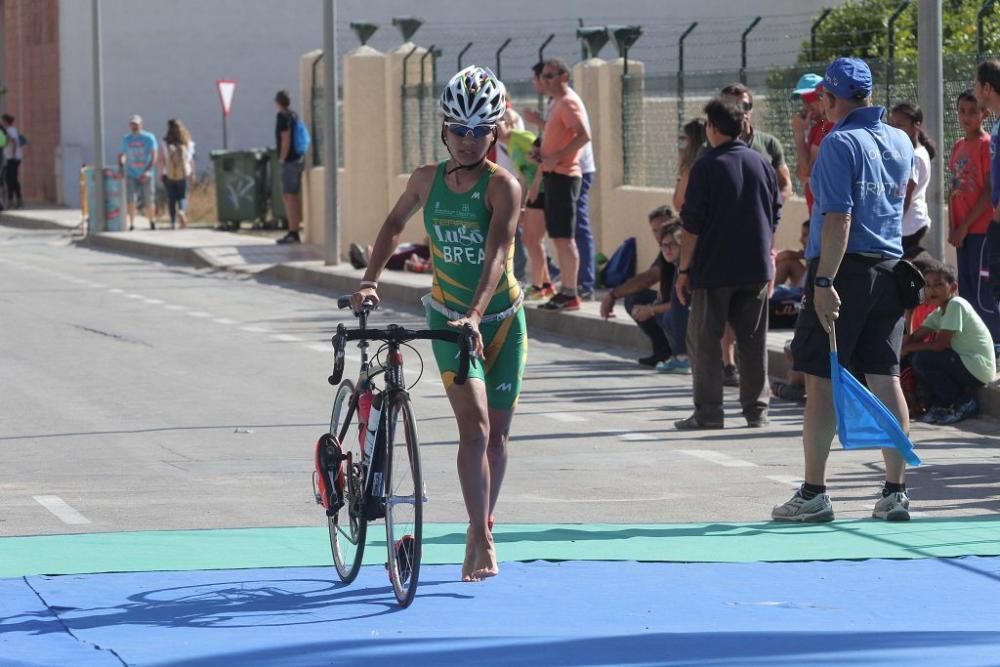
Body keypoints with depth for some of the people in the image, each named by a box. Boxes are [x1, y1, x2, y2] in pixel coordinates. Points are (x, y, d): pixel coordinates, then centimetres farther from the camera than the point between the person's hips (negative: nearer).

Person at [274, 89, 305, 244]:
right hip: (299, 158, 9)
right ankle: (295, 233, 16)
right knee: (295, 196, 12)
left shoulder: (283, 116, -13)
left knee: (288, 196, -9)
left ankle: (292, 233, -13)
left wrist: (282, 159, -11)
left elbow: (286, 140, -19)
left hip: (290, 161, -9)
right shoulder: (294, 115, 13)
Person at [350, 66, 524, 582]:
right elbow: (395, 224, 15)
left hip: (501, 318, -1)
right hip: (448, 317, 1)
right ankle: (481, 541, -16)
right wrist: (370, 280, 3)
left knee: (496, 432, 8)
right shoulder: (427, 179, -3)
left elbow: (498, 250, -28)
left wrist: (476, 313, -41)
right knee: (474, 425, -17)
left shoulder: (502, 186, -15)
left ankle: (481, 531, 26)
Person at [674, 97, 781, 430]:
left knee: (703, 340, 3)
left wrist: (684, 268, -4)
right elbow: (775, 215, 13)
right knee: (753, 339, 9)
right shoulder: (761, 164, 7)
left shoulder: (706, 167, -9)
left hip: (714, 268, -5)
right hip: (756, 267, 5)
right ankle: (756, 409, 9)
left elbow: (692, 224, -9)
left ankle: (708, 412, 0)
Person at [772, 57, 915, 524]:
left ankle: (813, 494, 0)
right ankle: (895, 493, 6)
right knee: (885, 380, 7)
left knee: (821, 381, -1)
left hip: (844, 269, -6)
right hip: (890, 269, 7)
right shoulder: (901, 141, 8)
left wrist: (824, 281, -19)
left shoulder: (840, 143, -12)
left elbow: (839, 219, -18)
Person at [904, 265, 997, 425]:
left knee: (923, 359, -21)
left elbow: (939, 344, -21)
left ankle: (963, 403, -8)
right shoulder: (939, 312, 12)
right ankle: (942, 405, 10)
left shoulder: (956, 305, -16)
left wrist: (907, 348, -11)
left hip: (978, 369, -9)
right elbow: (915, 336, 6)